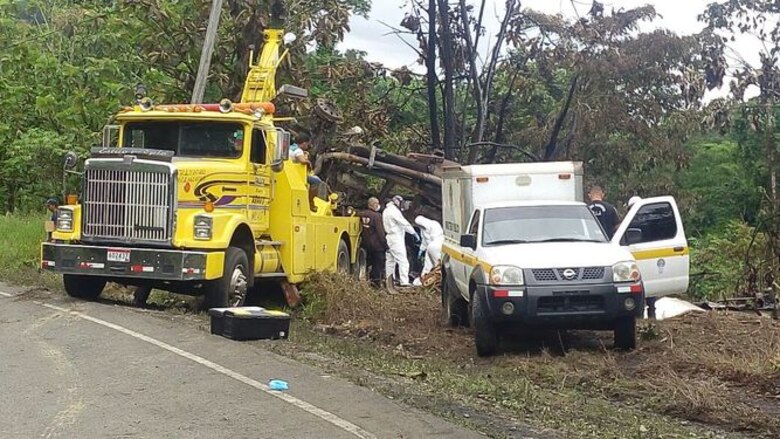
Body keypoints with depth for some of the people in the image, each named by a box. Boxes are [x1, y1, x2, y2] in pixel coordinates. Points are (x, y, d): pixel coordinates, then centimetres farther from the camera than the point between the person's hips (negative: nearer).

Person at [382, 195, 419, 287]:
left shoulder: (386, 210, 16)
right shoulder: (394, 211, -15)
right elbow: (404, 223, -17)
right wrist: (414, 233, -12)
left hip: (389, 237, 10)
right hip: (396, 238, -10)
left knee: (390, 259, 14)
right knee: (402, 260, -11)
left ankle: (389, 280, 17)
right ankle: (404, 281, -16)